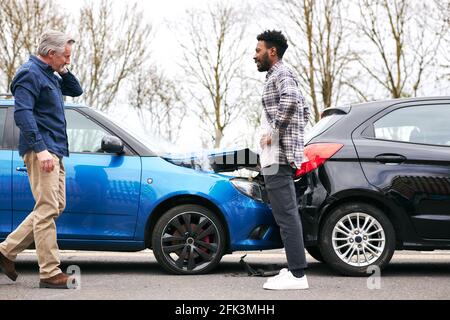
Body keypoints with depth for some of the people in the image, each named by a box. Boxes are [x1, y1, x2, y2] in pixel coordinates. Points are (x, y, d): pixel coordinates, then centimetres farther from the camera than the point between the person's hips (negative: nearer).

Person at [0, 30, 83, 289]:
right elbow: (22, 113, -19)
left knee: (56, 207, 11)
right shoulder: (30, 74, -9)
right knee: (48, 209, -11)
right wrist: (40, 148, -26)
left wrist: (65, 72, 12)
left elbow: (76, 91, 30)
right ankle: (50, 273, -11)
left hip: (55, 151, 10)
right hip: (41, 150, -10)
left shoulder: (50, 75, 20)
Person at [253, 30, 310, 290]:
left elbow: (291, 99, -32)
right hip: (282, 157, 11)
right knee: (288, 214, 12)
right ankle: (295, 269, 16)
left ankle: (297, 275, -14)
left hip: (278, 157, -11)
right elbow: (304, 109, 35)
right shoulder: (281, 76, 24)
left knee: (286, 215, -12)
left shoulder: (281, 75, -9)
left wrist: (275, 130, -24)